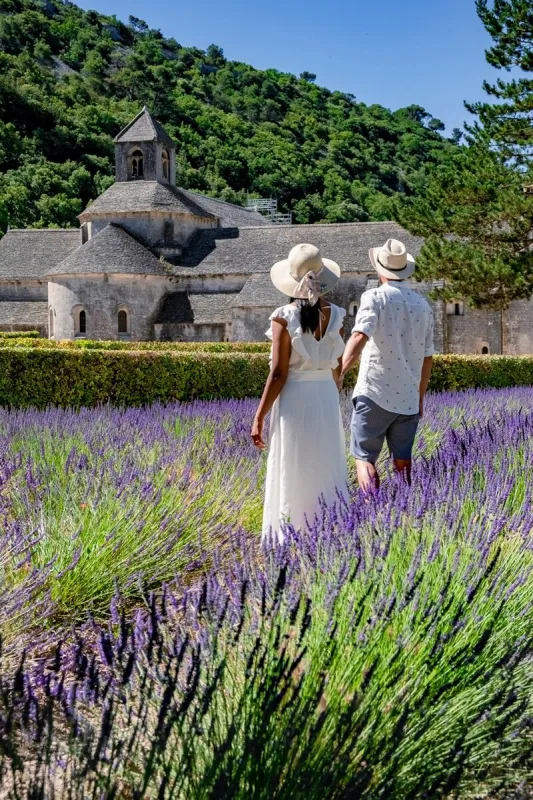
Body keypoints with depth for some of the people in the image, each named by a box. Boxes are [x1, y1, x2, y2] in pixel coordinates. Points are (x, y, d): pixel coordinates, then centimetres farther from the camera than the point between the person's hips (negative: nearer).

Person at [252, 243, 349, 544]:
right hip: (327, 397, 4)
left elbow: (278, 374, -13)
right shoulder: (335, 315, 0)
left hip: (294, 398, -4)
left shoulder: (284, 317, -12)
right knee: (327, 469, 15)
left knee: (292, 474, 5)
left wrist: (259, 417, -6)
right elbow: (338, 368, 8)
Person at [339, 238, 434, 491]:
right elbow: (427, 358, 15)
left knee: (365, 458, -1)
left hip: (374, 394, -5)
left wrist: (340, 372, -29)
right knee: (403, 461, 11)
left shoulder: (375, 297, -4)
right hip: (408, 399, 5)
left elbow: (359, 337, -22)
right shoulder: (423, 304, 11)